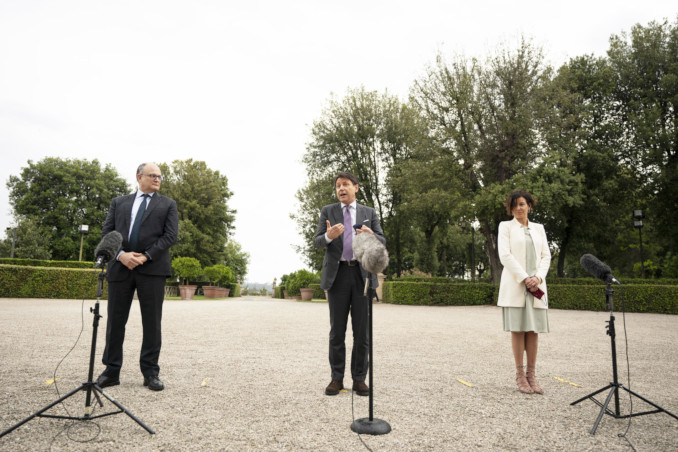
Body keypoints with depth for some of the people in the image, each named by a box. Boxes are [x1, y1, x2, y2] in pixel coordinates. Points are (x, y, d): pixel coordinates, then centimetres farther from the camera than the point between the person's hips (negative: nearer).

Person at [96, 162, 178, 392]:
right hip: (120, 267, 2)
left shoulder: (168, 204, 12)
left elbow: (170, 236, 0)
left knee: (152, 323, 1)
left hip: (152, 269, -1)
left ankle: (150, 373, 10)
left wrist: (145, 256, -11)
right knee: (115, 321, 6)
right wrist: (121, 254, -10)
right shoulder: (119, 202, 17)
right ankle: (111, 371, 18)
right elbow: (106, 232, 8)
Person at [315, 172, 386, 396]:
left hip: (362, 274, 1)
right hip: (337, 274, 0)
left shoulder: (369, 213, 12)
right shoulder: (328, 211, 9)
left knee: (362, 330, 1)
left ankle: (359, 378, 12)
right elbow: (318, 243, 0)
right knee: (337, 330, 2)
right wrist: (329, 235, -24)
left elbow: (382, 243, 4)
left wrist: (372, 235, -21)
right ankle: (337, 378, 13)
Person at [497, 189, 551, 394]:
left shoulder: (539, 229, 18)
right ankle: (520, 376, 4)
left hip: (536, 285, 4)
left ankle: (531, 375, 10)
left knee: (533, 329, 3)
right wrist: (525, 278, -13)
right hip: (515, 285, -4)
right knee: (518, 329, -2)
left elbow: (546, 256, 11)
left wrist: (538, 278, -6)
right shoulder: (506, 226, 6)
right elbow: (505, 255, -6)